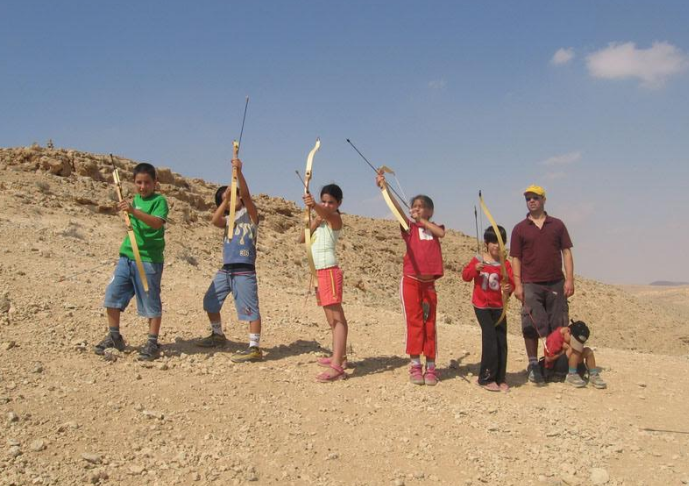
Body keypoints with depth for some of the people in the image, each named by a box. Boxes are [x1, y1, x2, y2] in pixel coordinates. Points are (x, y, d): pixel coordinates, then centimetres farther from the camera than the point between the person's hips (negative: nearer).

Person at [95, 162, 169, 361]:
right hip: (127, 256, 7)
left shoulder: (159, 200, -6)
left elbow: (157, 223, -26)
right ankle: (114, 336, 18)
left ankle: (152, 343, 9)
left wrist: (133, 210, -34)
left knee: (150, 302, -1)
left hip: (149, 259, -7)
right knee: (112, 294, 5)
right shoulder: (135, 200, 16)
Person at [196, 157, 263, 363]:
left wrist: (239, 171, -27)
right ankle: (217, 335, 37)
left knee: (250, 307, -10)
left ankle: (255, 348, -8)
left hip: (244, 270, -8)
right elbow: (215, 220, -7)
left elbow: (246, 194, -17)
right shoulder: (228, 219, 16)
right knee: (210, 302, 18)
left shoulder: (249, 213, 1)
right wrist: (225, 200, -10)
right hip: (225, 269, 8)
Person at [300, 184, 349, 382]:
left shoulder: (335, 218, -6)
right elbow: (302, 239, 10)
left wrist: (314, 206, -53)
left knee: (336, 317, -16)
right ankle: (340, 356, 28)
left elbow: (327, 213, -31)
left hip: (329, 271, -9)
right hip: (319, 272, 9)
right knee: (333, 318, 17)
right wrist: (314, 222, -6)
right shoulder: (320, 219, 19)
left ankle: (336, 366, -24)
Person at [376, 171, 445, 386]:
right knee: (414, 322, -2)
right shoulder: (409, 226, 5)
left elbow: (441, 233, -12)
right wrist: (383, 187, -24)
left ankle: (430, 367, 12)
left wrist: (423, 220, -6)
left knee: (429, 324, 5)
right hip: (411, 281, -2)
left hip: (429, 283, 2)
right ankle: (415, 366, 6)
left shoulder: (435, 227, 12)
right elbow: (396, 207, -11)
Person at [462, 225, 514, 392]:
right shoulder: (478, 260, -2)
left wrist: (509, 288, -31)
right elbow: (466, 276, -5)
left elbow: (511, 282, -9)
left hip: (498, 306, 3)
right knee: (490, 339, -9)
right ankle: (486, 378, 3)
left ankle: (500, 378, 16)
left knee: (501, 342, 4)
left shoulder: (505, 263, -1)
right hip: (482, 306, -3)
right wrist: (475, 268, -24)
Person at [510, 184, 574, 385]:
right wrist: (517, 284, -6)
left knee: (558, 326, 5)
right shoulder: (520, 229, 7)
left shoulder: (557, 225, 9)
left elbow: (566, 252, 7)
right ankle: (533, 365, 7)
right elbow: (516, 258, 4)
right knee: (531, 326, -2)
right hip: (530, 284, -1)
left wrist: (569, 279, -3)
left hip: (556, 283, 1)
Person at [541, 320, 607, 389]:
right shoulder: (555, 337, -23)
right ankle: (571, 376, -26)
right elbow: (548, 359, -21)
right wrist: (564, 351, -18)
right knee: (574, 350, -30)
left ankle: (593, 376, -10)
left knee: (588, 351, -7)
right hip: (553, 368, -8)